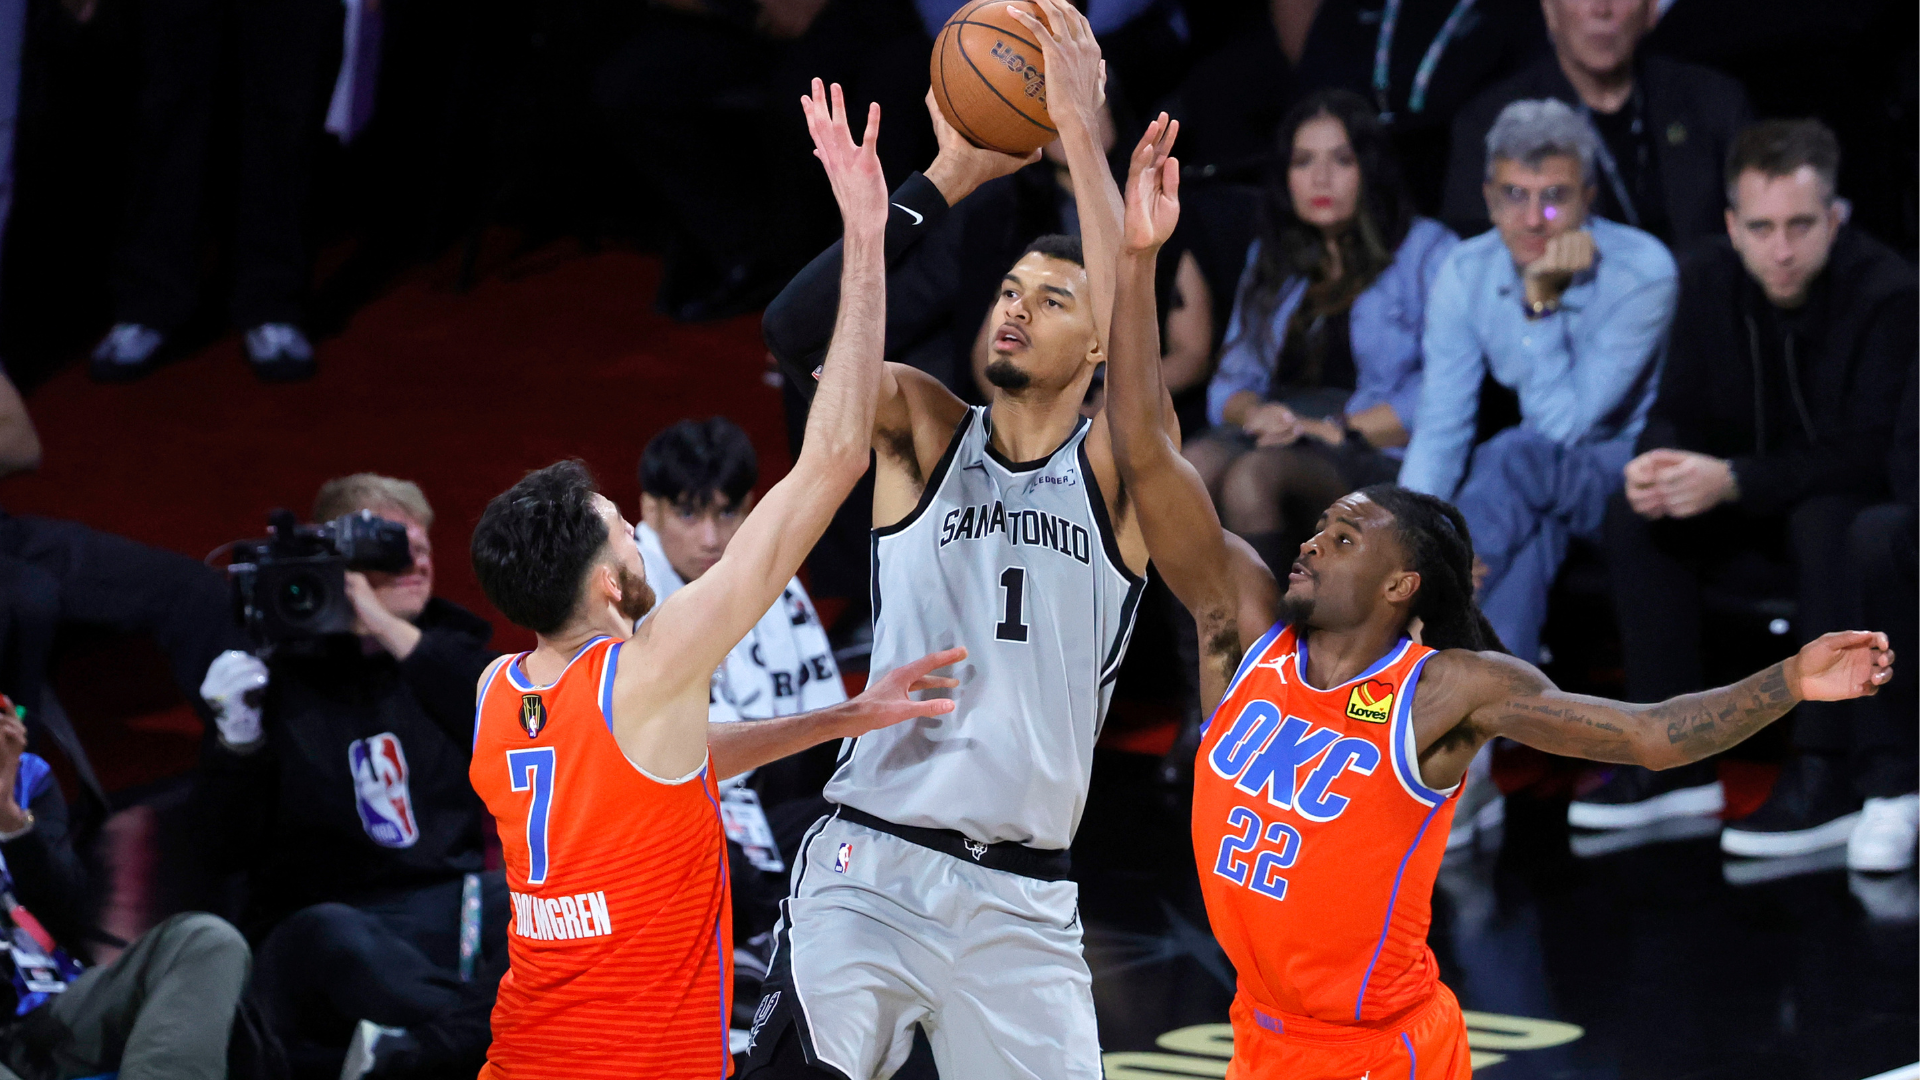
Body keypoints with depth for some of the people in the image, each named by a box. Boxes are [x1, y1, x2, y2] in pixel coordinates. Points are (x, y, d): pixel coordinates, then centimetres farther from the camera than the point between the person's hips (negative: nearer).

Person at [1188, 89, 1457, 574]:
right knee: (1198, 461, -32)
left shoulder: (1426, 251, 10)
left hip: (1377, 457, -4)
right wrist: (1254, 414, -3)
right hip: (1274, 438, 4)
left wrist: (1334, 428, -11)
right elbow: (1231, 382, 21)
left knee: (1253, 476, -37)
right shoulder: (1271, 259, 28)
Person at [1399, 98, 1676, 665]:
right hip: (1546, 488, 3)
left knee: (1519, 457, -34)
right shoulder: (1467, 273, -5)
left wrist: (1541, 301, -28)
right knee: (1532, 519, -35)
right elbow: (1440, 427, -6)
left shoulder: (1642, 272, -19)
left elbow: (1561, 427, -23)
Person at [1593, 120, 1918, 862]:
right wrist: (1657, 464, -26)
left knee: (1827, 524, -38)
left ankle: (1829, 776, -33)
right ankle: (1677, 761, -10)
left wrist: (1732, 481, -39)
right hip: (1764, 507, 6)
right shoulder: (1709, 282, -5)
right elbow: (1679, 412, 0)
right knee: (1633, 516, -16)